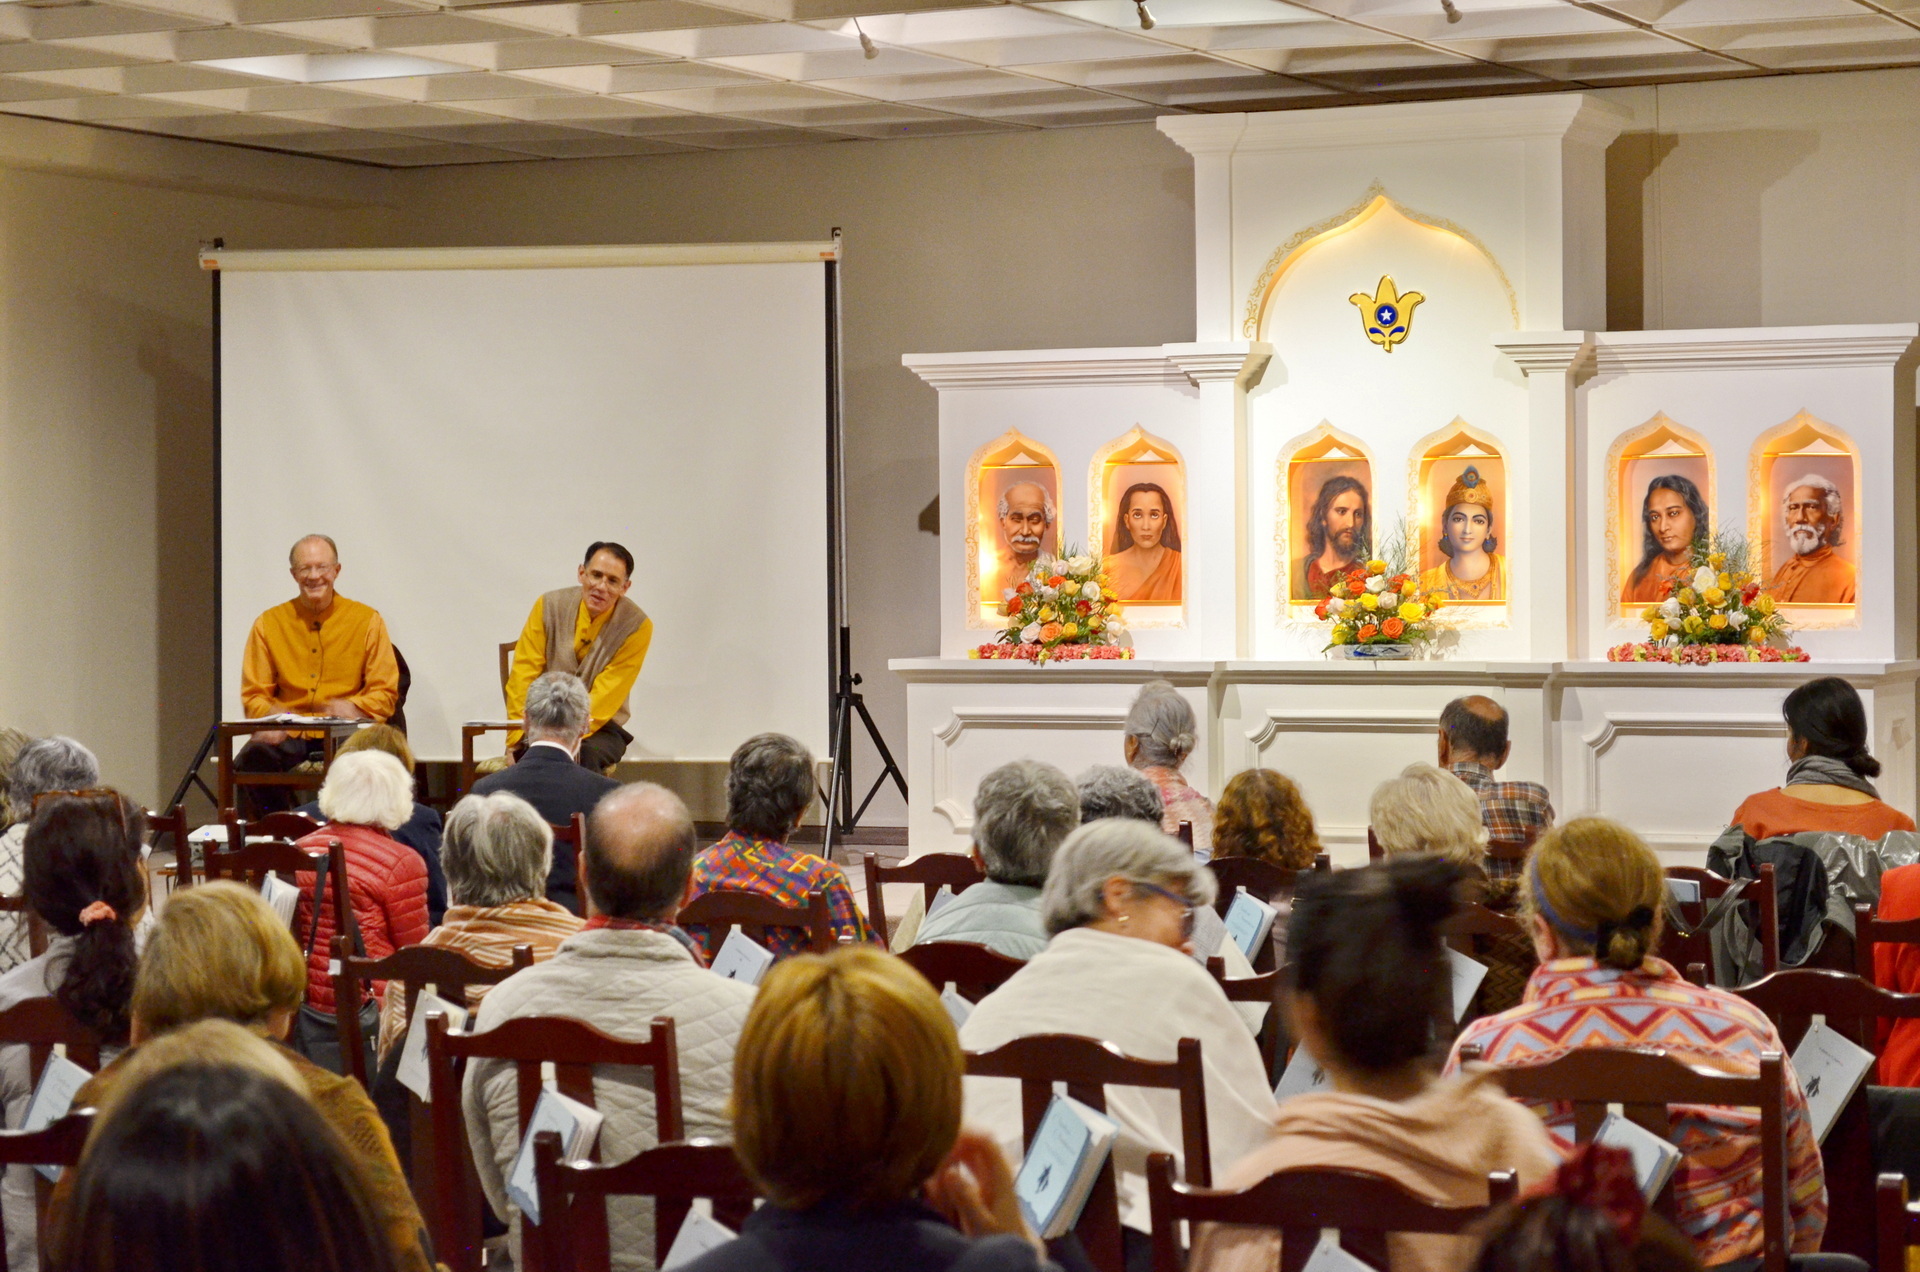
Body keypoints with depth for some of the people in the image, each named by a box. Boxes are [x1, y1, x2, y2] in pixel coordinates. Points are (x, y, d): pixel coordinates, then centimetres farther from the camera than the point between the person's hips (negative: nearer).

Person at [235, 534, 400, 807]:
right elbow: (254, 695, 10)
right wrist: (272, 718, -14)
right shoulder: (268, 624, 11)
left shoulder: (367, 621, 7)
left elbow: (385, 693, 4)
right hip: (288, 739, 1)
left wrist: (353, 708, -18)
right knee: (252, 759, -31)